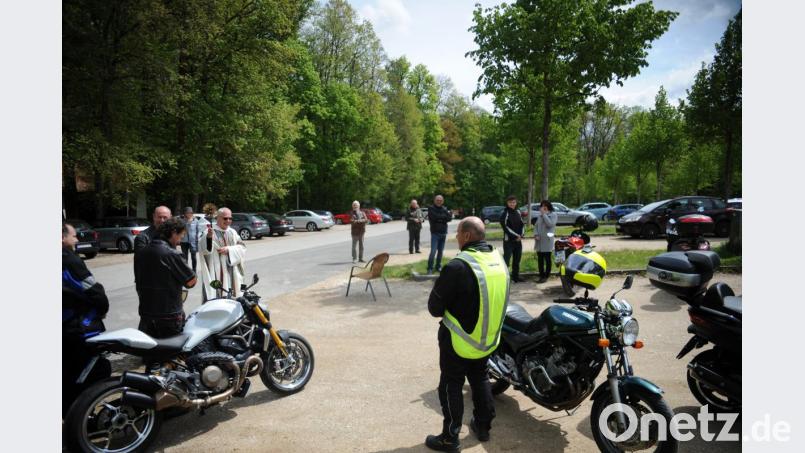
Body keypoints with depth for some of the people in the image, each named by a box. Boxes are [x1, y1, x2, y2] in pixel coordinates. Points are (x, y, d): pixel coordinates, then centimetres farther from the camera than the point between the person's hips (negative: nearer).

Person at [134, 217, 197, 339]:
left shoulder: (140, 253, 5)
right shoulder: (171, 254, -19)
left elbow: (138, 283, 14)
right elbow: (190, 281, -16)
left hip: (145, 314, 7)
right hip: (169, 316, -7)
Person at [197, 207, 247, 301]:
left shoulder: (232, 232, 13)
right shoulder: (210, 231, -6)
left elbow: (242, 247, 6)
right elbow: (202, 248, -22)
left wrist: (229, 249, -12)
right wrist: (208, 236, -43)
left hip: (231, 272, 5)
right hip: (215, 272, -5)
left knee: (231, 298, 9)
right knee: (215, 296, -8)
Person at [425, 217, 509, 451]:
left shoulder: (458, 266, -26)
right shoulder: (499, 260, -1)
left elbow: (435, 306, -18)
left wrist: (443, 312, 4)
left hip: (460, 339, -7)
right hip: (489, 337, 7)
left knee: (451, 386, 8)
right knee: (480, 379, 24)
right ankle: (483, 426, 38)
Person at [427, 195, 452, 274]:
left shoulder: (444, 209, 10)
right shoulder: (431, 209, -1)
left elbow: (450, 218, -3)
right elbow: (435, 217, -18)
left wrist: (440, 219, -15)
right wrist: (444, 216, -7)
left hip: (443, 233, 4)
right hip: (435, 233, -4)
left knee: (440, 251, 8)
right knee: (433, 251, -11)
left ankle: (438, 266, 20)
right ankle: (430, 268, -3)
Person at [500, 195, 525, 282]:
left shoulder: (518, 212, 11)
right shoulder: (505, 213, -9)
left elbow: (522, 224, 15)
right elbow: (505, 227, -15)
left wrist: (522, 235, -3)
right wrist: (516, 236, -14)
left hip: (518, 240, 7)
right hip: (508, 240, -7)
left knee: (517, 260, 13)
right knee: (506, 259, -11)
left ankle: (516, 277, 24)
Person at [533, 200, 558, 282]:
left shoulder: (553, 214, -2)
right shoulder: (539, 215, 12)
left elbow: (550, 224, -18)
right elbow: (536, 225, 12)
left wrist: (544, 214, -14)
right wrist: (535, 234, -5)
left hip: (547, 241, -5)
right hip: (539, 241, 5)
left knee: (547, 259, 3)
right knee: (540, 259, 8)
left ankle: (546, 276, 11)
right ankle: (541, 275, 17)